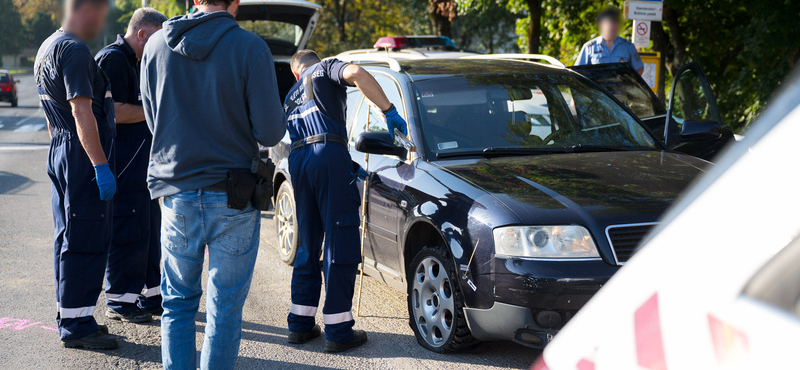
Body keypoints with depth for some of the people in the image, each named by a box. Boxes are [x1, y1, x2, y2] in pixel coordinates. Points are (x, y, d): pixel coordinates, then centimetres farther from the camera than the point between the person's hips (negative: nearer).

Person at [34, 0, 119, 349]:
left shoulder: (47, 47, 17)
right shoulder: (74, 50, -16)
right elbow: (82, 113, -23)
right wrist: (101, 165, -23)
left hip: (61, 152, 11)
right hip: (82, 156, -11)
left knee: (70, 238, 15)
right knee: (86, 241, -5)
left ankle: (71, 318, 23)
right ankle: (77, 325, -1)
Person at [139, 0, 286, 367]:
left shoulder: (156, 45, 0)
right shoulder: (251, 48, -12)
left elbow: (153, 120, 10)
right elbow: (270, 132, -13)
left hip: (176, 194, 3)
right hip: (234, 199, -3)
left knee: (177, 303, 16)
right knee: (225, 308, 6)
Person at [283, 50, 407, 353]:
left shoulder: (291, 97, 31)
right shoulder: (326, 68, 12)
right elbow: (356, 74, -12)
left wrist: (349, 167, 41)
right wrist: (389, 111, -10)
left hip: (297, 161, 7)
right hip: (329, 157, -7)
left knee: (308, 245, 16)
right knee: (341, 244, -4)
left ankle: (300, 324, 19)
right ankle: (338, 332, -3)